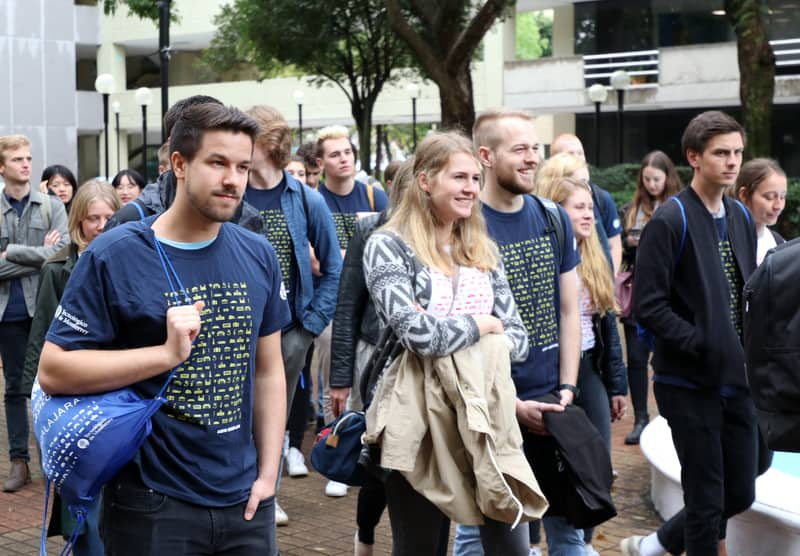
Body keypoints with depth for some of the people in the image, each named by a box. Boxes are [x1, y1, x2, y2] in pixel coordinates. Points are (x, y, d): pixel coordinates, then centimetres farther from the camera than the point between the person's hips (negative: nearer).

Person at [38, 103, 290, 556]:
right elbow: (53, 371, -13)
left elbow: (268, 370, 9)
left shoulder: (259, 256, 3)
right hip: (152, 505, -4)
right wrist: (167, 352, -21)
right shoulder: (113, 257, -11)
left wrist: (268, 474, 3)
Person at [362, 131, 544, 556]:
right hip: (419, 420, -5)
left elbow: (517, 335, 8)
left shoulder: (481, 250, 12)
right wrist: (481, 324, -4)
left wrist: (445, 333, -9)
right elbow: (417, 334, -20)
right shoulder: (388, 246, -6)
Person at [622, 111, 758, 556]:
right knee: (707, 500, 1)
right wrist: (703, 346, -20)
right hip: (691, 384, -7)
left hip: (737, 381, 7)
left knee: (740, 494, 13)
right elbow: (647, 306, -16)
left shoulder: (742, 218, 10)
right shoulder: (671, 222, -12)